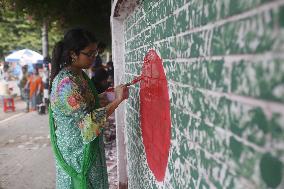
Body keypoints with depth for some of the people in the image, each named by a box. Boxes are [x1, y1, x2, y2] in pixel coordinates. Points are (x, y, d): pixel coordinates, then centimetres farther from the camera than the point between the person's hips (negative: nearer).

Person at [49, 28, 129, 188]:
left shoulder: (80, 74, 4)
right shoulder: (66, 82, -25)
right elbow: (88, 122, -25)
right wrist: (118, 100, -25)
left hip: (87, 146, 9)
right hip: (77, 150, -9)